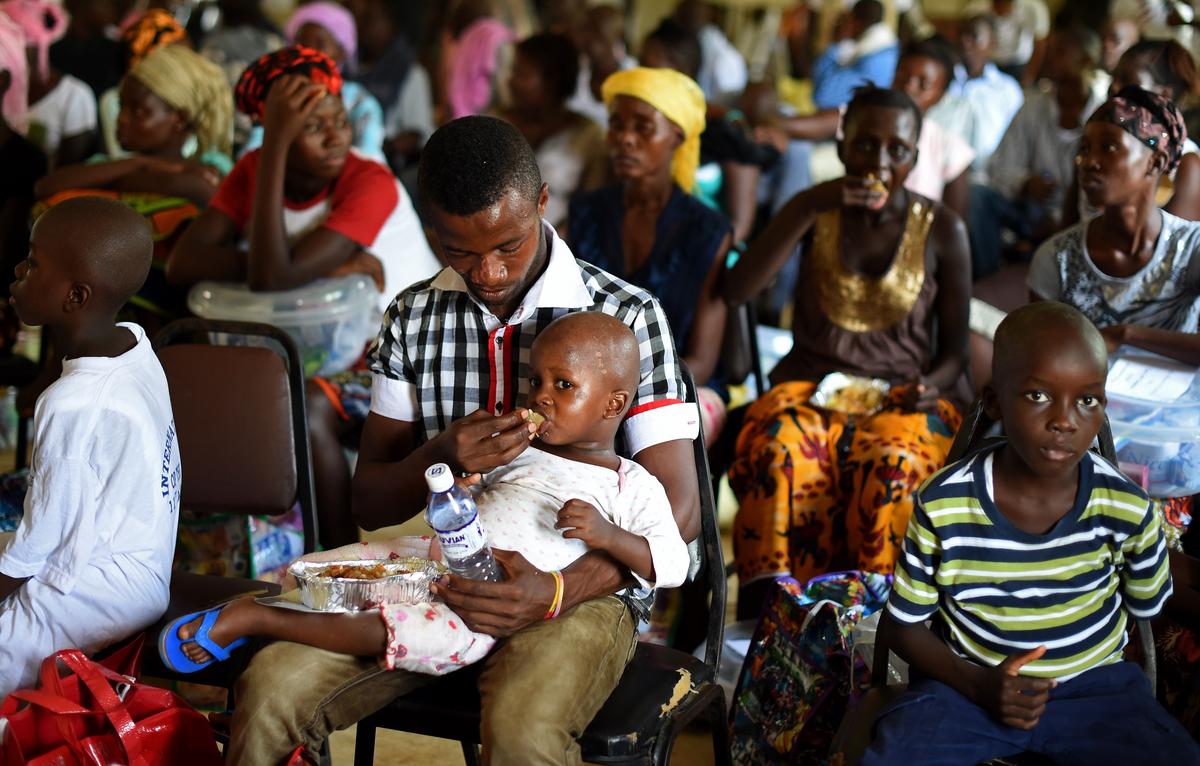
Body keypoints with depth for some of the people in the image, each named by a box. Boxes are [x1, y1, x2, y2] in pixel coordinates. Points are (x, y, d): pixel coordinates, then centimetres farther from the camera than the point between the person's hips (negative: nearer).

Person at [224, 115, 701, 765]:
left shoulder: (627, 316, -4)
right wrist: (440, 457, -14)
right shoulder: (413, 317, 8)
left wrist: (558, 590, -24)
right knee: (270, 687, -21)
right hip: (438, 576, 4)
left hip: (580, 588, -3)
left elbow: (677, 510, -8)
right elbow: (369, 504, 10)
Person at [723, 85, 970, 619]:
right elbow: (736, 290, -9)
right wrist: (810, 209, -15)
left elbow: (956, 348, 9)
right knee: (779, 448, -34)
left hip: (903, 395, -1)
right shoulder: (815, 211, 5)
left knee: (891, 463, -36)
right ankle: (766, 603, -33)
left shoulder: (941, 229, 3)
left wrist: (931, 386, -14)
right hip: (810, 385, 1)